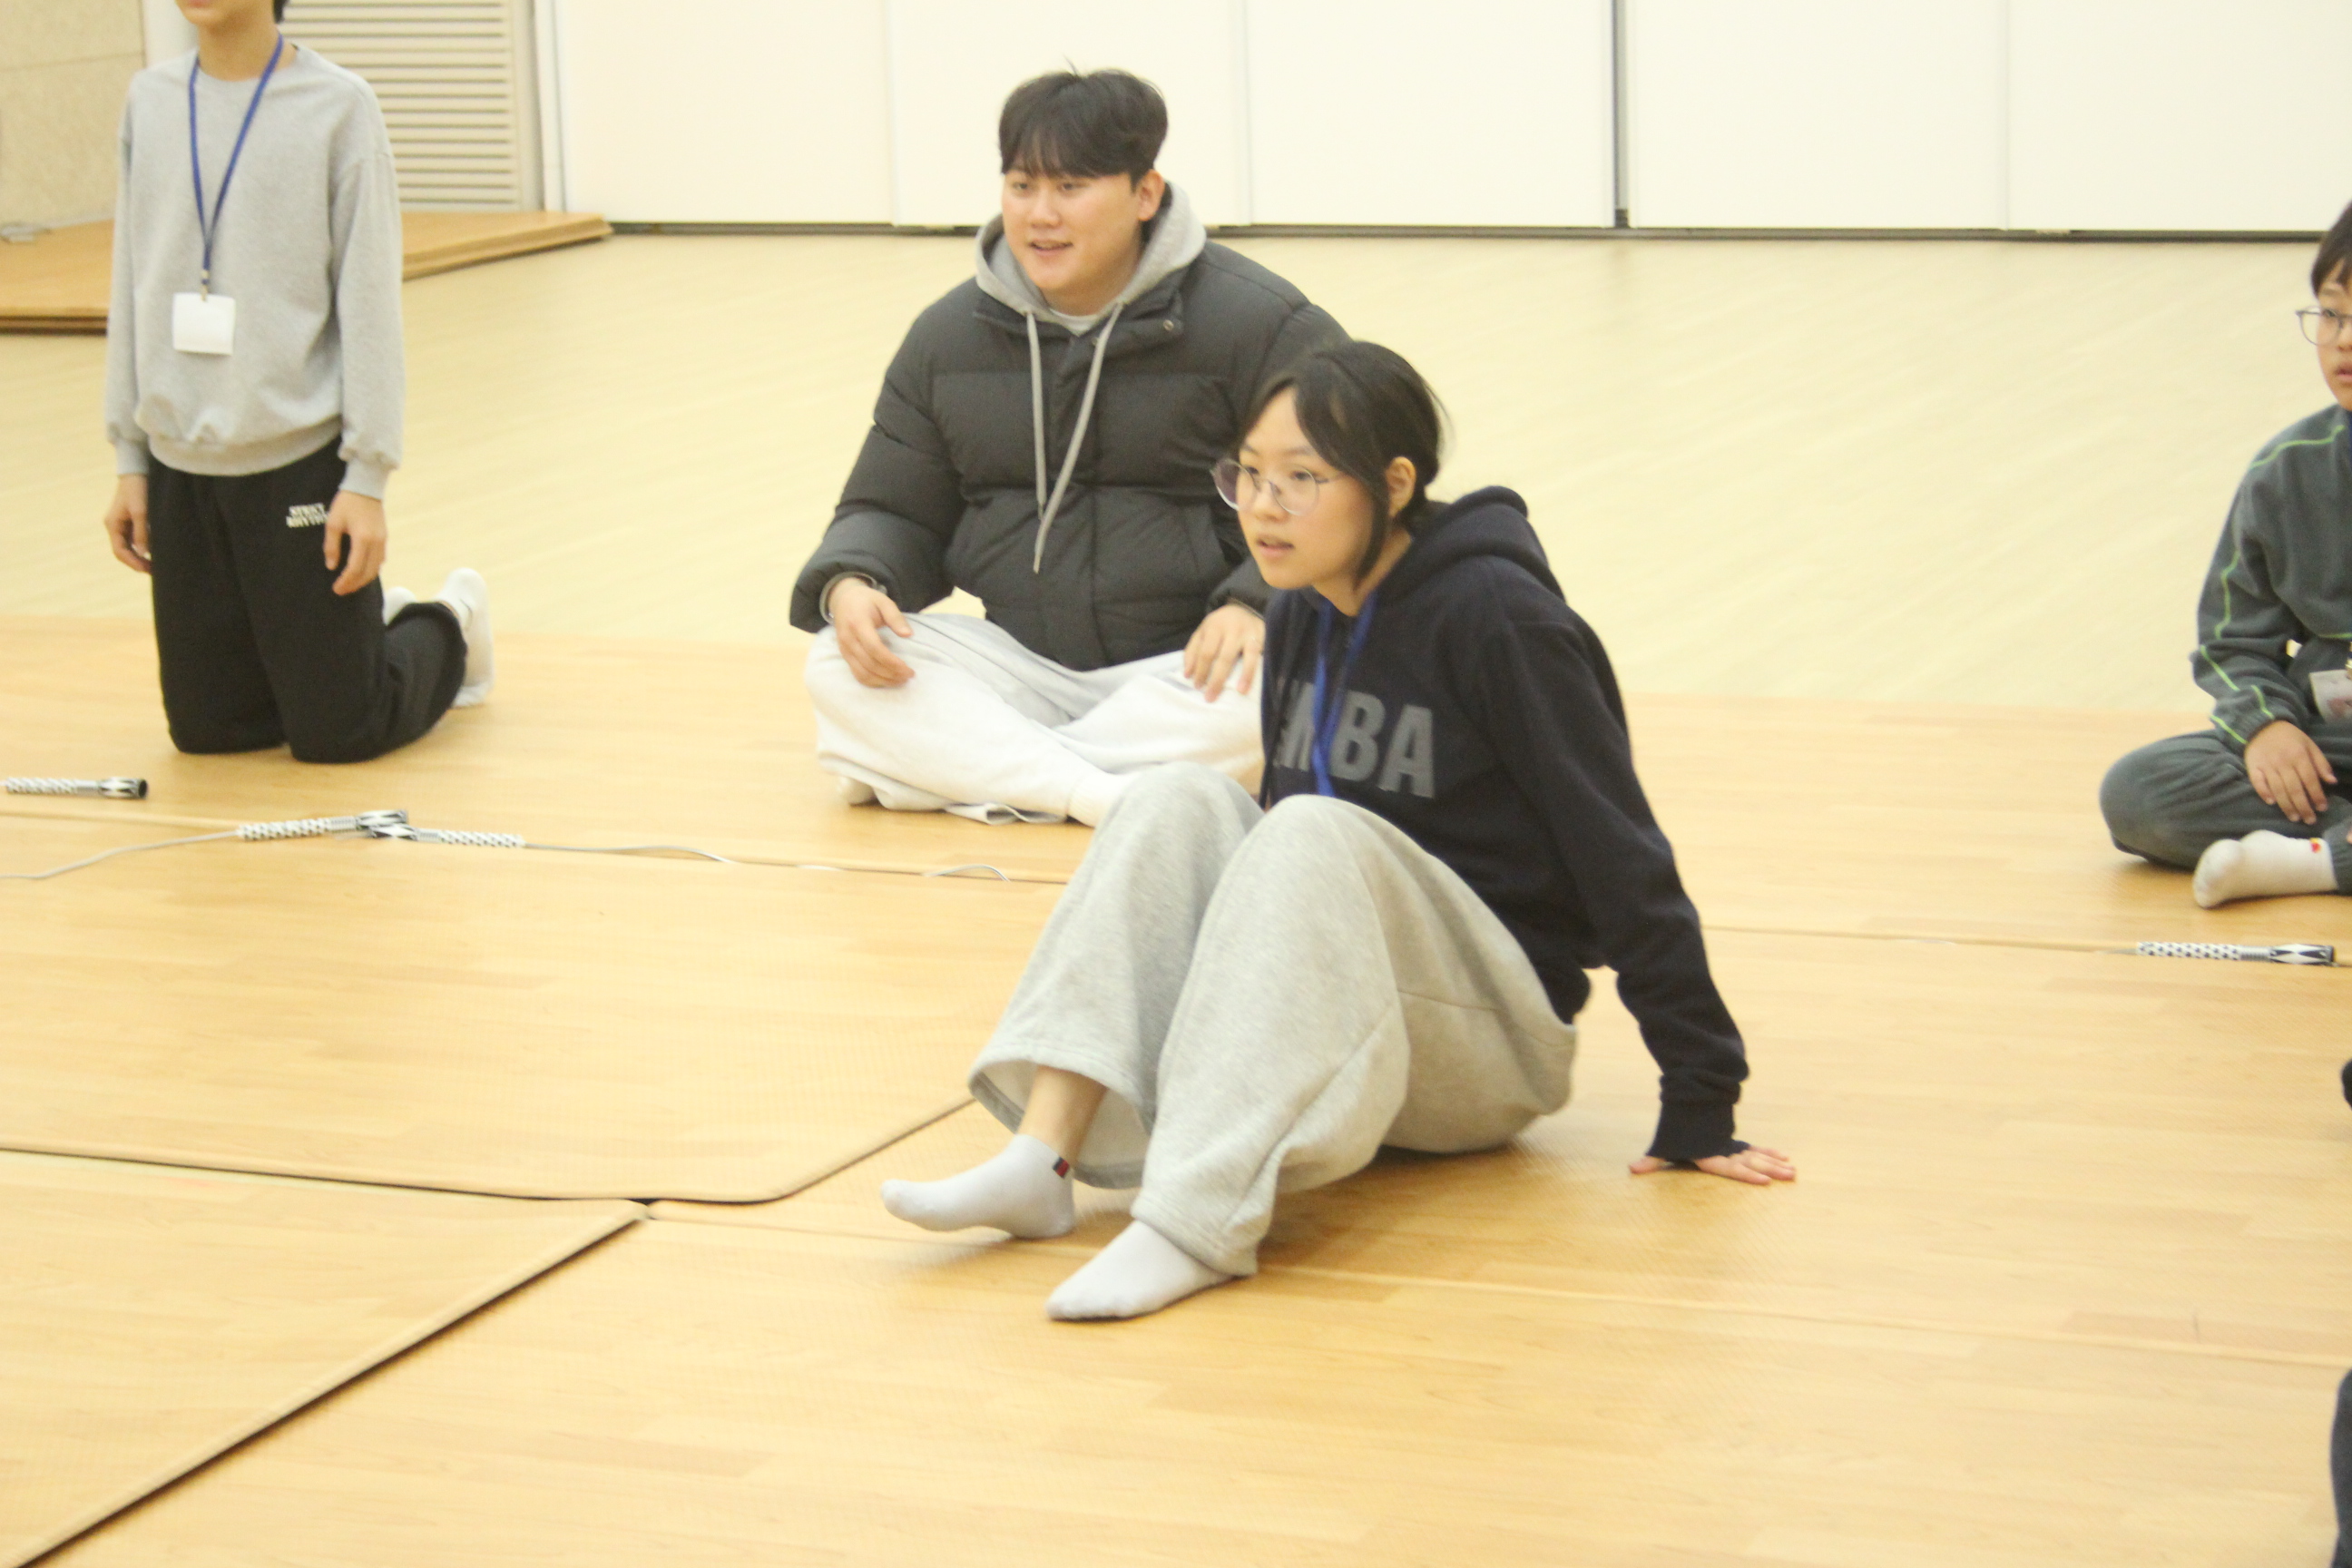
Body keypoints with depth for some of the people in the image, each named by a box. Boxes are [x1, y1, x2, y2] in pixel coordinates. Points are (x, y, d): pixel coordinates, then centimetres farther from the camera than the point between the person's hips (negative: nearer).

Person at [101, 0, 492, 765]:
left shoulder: (338, 108, -7)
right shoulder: (150, 101, 6)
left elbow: (369, 299, -7)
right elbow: (133, 283, 10)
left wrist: (367, 477, -11)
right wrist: (129, 457, 9)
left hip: (297, 462, -4)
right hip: (181, 466, 4)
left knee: (336, 732, -1)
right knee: (207, 726, 7)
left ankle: (447, 631, 29)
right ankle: (376, 625, 33)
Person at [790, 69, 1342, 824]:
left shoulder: (1262, 326, -5)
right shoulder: (950, 335, 9)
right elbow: (894, 512, 15)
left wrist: (1255, 605, -27)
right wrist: (851, 584, -10)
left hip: (1188, 666, -3)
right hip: (1020, 664, 4)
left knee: (1271, 693, -38)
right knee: (838, 665, -21)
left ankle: (952, 766, -27)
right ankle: (1109, 796, -36)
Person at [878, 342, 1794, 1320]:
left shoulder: (1494, 616, -14)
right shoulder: (1299, 617, 6)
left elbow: (1622, 855, -14)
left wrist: (1699, 1108, -15)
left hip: (1493, 1042, -6)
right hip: (1320, 1024, 6)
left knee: (1314, 834, -31)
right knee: (1178, 802, -15)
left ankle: (1196, 1221, -46)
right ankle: (1042, 1160, -29)